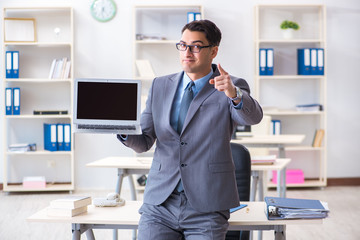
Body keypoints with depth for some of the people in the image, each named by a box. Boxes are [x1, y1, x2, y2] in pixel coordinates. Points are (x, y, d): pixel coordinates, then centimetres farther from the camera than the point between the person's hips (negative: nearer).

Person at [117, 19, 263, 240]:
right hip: (160, 204, 3)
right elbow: (144, 142, 9)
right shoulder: (160, 86, 11)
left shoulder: (232, 88, 0)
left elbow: (254, 117, -21)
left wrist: (234, 94, -42)